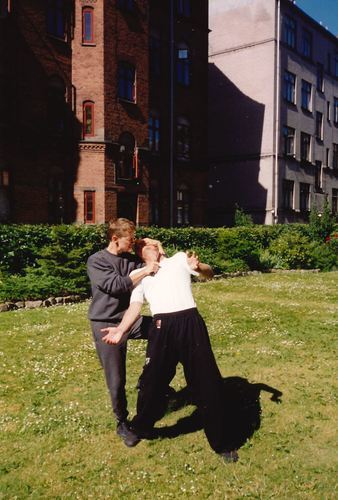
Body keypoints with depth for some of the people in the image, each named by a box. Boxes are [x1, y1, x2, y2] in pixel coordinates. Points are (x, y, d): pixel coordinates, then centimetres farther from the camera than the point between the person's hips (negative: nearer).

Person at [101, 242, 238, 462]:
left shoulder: (180, 258, 17)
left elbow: (209, 273, 6)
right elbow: (135, 307, 9)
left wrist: (198, 266, -18)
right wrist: (120, 329, -9)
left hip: (191, 322, -1)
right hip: (163, 327, 1)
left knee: (207, 380, 3)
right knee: (152, 380, 8)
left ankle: (221, 442, 18)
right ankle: (140, 428, 34)